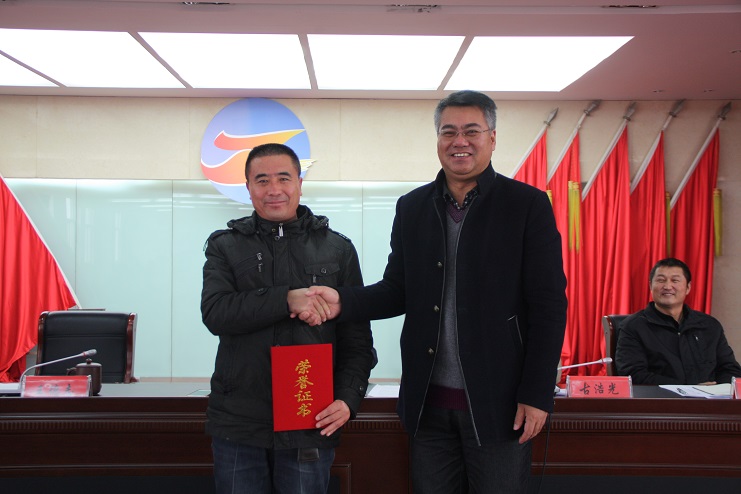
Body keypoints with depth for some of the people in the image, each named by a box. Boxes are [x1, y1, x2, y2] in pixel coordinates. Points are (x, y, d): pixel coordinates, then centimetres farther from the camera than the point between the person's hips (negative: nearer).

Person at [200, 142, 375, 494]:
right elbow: (215, 313, -9)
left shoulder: (338, 249, 7)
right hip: (238, 424, 0)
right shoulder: (224, 246, 7)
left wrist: (348, 398, -8)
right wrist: (287, 299, -20)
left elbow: (357, 338, 6)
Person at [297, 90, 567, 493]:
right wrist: (342, 302, -11)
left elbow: (548, 305, -6)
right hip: (429, 402, 4)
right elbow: (398, 290, 9)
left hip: (498, 402, -3)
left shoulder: (528, 205, -4)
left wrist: (537, 395, -11)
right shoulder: (411, 208, 8)